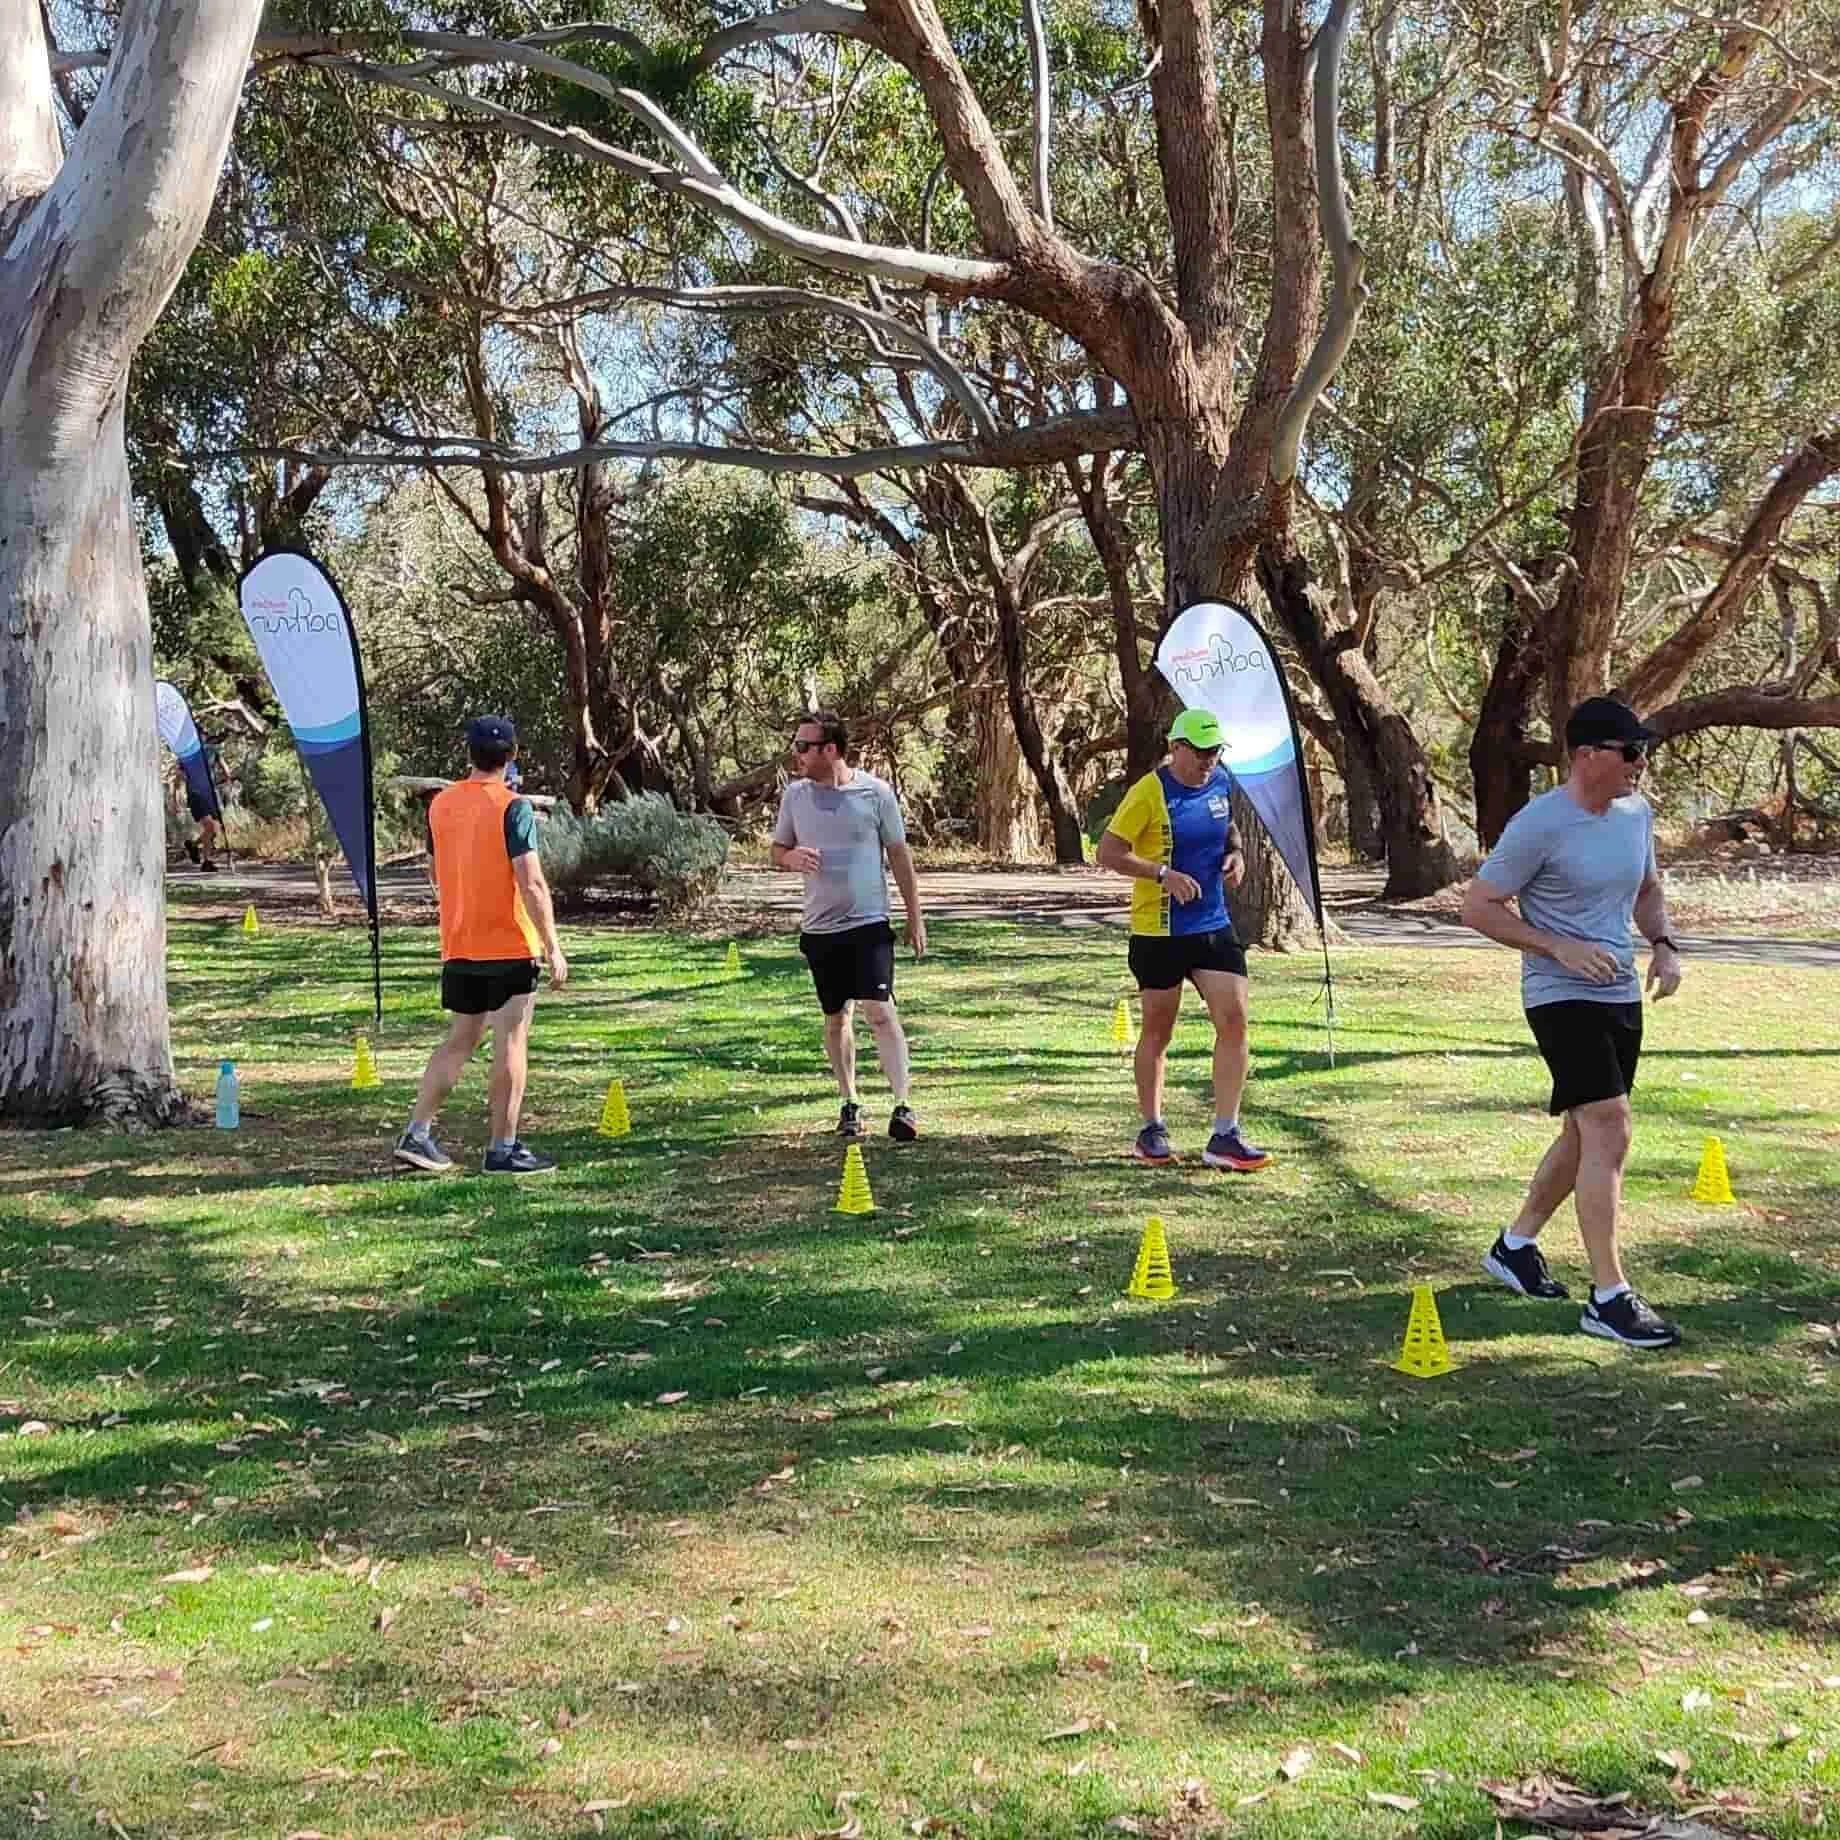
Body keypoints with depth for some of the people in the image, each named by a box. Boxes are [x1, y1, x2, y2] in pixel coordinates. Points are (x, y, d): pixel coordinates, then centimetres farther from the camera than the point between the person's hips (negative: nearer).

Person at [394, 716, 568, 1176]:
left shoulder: (440, 804, 6)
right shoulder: (513, 808, -13)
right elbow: (532, 884, -18)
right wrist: (553, 947, -13)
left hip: (458, 947, 6)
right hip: (510, 947, -6)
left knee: (459, 1041, 16)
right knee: (510, 1044, 1)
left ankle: (416, 1133, 12)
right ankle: (503, 1149, 5)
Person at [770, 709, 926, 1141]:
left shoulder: (875, 791, -6)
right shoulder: (795, 794, 2)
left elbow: (899, 854, 2)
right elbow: (777, 850, 13)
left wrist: (915, 917, 4)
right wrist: (791, 856, -13)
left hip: (868, 924, -4)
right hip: (819, 927, 4)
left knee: (880, 1011, -14)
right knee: (836, 1018, 12)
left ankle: (902, 1106, -13)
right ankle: (850, 1104, 25)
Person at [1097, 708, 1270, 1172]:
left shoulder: (1222, 781, 4)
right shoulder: (1149, 793, -14)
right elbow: (1108, 852, -14)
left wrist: (1235, 852, 2)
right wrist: (1164, 874, -23)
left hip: (1214, 925, 5)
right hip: (1159, 932, -5)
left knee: (1234, 1020, -5)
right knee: (1157, 1031, 7)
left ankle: (1225, 1136, 0)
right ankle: (1152, 1131, 23)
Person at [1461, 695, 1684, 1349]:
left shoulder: (1636, 812, 7)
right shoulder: (1540, 825, -17)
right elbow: (1478, 907, -13)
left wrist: (1663, 943, 4)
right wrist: (1561, 949, -21)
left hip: (1621, 997, 8)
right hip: (1563, 999, -8)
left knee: (1587, 1135, 16)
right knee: (1608, 1130, -17)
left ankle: (1515, 1246, 35)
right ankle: (1609, 1298, -14)